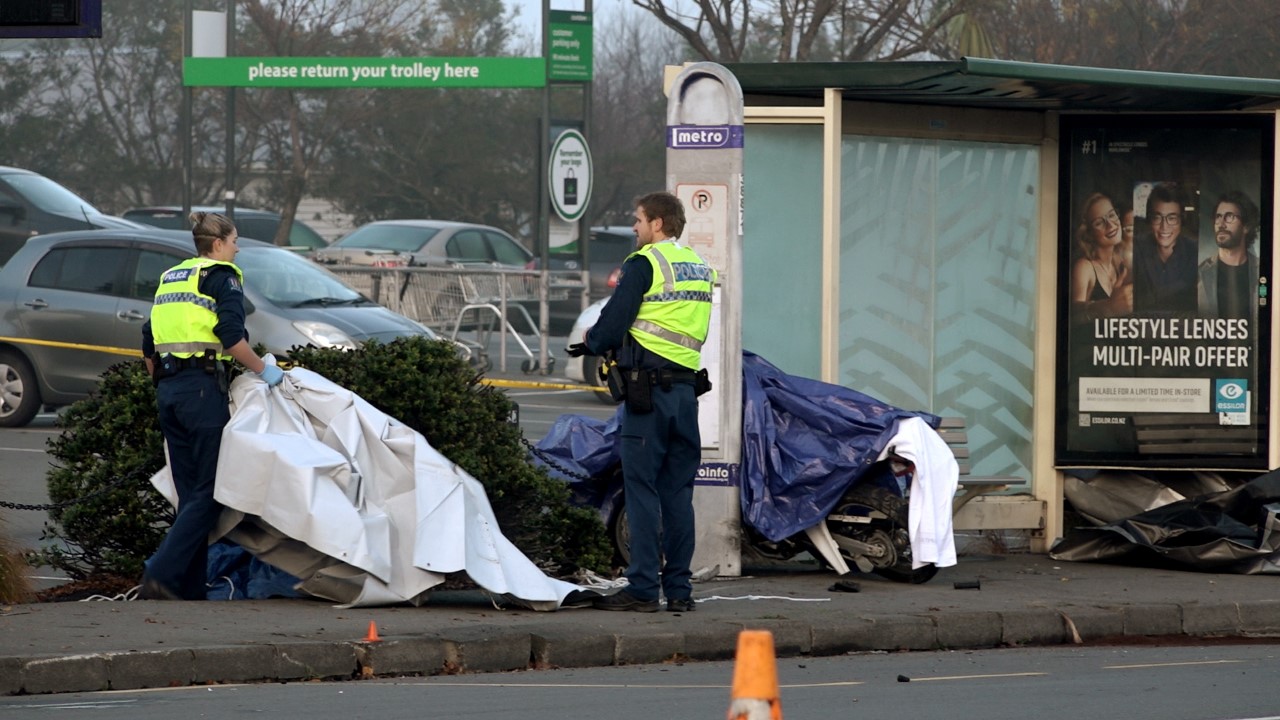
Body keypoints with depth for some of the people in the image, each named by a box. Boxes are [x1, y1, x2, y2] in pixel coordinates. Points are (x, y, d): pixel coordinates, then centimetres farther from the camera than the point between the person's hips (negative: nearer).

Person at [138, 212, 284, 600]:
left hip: (168, 390, 8)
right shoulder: (222, 276, -3)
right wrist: (263, 370, -6)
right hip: (202, 386, -8)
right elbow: (231, 335, -16)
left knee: (190, 492, 11)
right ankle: (161, 576, -18)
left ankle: (190, 587, 8)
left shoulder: (170, 278, 20)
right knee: (211, 490, -6)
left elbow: (148, 347, 20)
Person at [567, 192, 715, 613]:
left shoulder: (645, 263, -8)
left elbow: (614, 321, -12)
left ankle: (643, 589, -7)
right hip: (687, 385, 7)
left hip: (648, 388, -7)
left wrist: (591, 344, 10)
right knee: (678, 491, 9)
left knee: (642, 487, -5)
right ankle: (679, 589, 8)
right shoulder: (700, 268, 17)